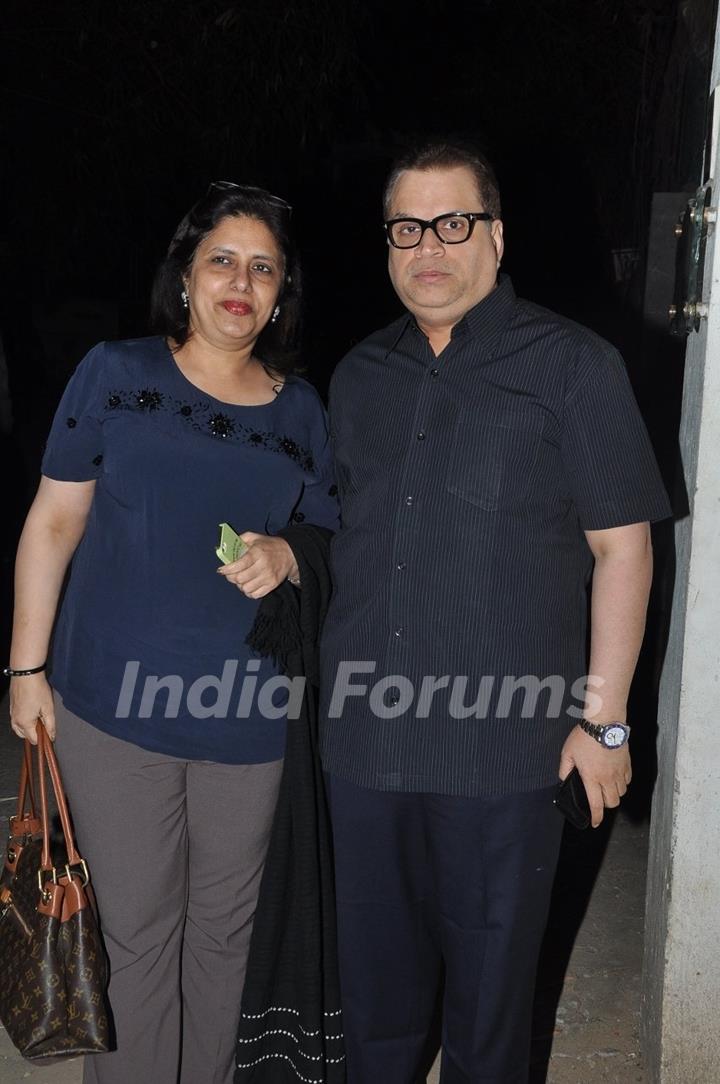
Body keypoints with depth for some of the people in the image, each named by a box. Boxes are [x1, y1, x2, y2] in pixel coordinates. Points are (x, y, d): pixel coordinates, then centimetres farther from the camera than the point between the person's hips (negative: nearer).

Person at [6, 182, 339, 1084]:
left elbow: (331, 542, 14)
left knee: (225, 928, 14)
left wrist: (286, 556, -9)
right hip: (116, 705, -2)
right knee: (135, 932, 6)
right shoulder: (116, 374, 0)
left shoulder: (299, 409, 7)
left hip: (250, 713, 2)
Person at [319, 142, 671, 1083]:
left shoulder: (570, 364, -5)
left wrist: (604, 719, -7)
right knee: (375, 970, 19)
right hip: (365, 739, 5)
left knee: (490, 979, 13)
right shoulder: (360, 375, 10)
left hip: (503, 745, -4)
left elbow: (621, 547, -6)